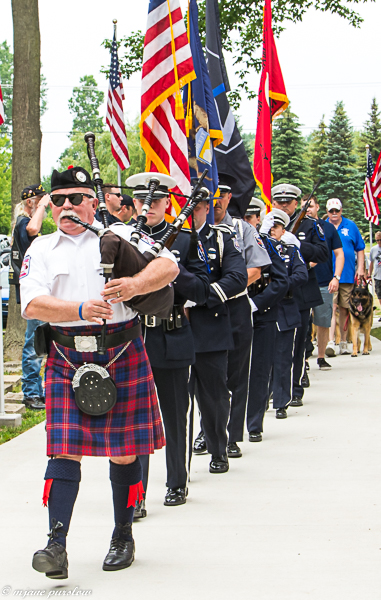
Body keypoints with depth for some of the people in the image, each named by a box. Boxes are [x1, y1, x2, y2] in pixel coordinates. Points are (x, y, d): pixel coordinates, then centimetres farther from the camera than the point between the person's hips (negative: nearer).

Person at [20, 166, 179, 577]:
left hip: (122, 355, 0)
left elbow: (168, 265, -3)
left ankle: (123, 536, 21)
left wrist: (134, 285, -22)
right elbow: (31, 304, -6)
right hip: (66, 359, 0)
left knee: (124, 450, 5)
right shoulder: (42, 249, 9)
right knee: (65, 450, -6)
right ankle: (56, 546, -8)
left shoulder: (119, 235, 7)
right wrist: (80, 310, -22)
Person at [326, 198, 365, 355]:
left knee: (345, 309, 8)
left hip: (348, 275, 2)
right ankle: (330, 342, -18)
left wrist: (360, 268, 3)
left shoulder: (351, 226, 8)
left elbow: (360, 249, 11)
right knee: (331, 307, -13)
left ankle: (343, 342, 17)